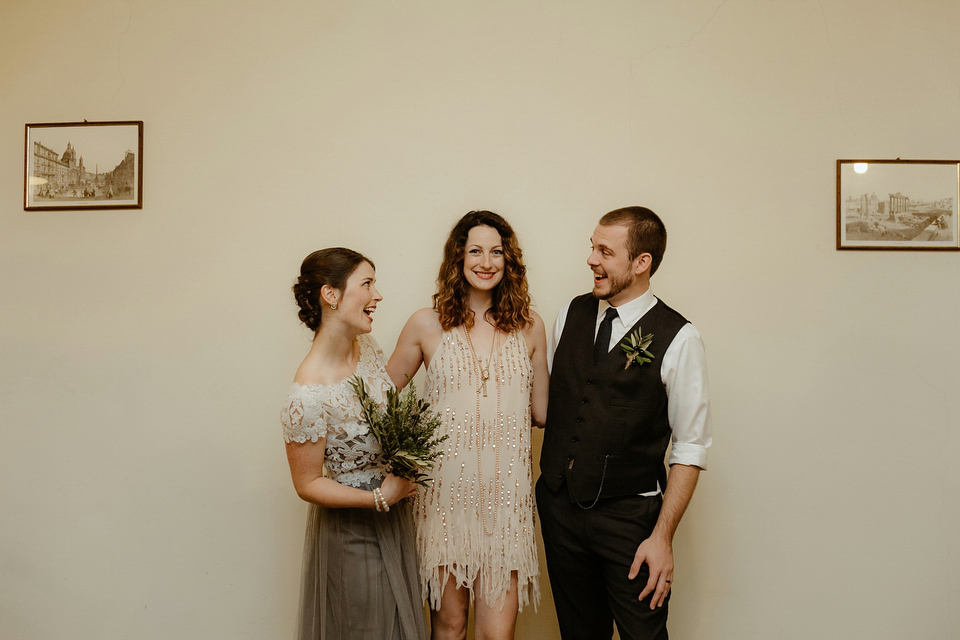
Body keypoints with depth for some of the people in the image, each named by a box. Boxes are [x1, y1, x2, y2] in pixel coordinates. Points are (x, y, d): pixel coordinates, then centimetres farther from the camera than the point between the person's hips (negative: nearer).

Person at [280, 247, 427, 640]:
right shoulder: (308, 395, -30)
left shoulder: (366, 347, -8)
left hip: (394, 512, 8)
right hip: (352, 530, -7)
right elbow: (307, 484, -19)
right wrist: (379, 498, -23)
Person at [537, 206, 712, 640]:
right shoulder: (571, 314, 3)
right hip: (558, 504, 5)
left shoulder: (677, 339, -12)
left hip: (628, 515, -4)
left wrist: (663, 537, -14)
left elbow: (690, 449, -11)